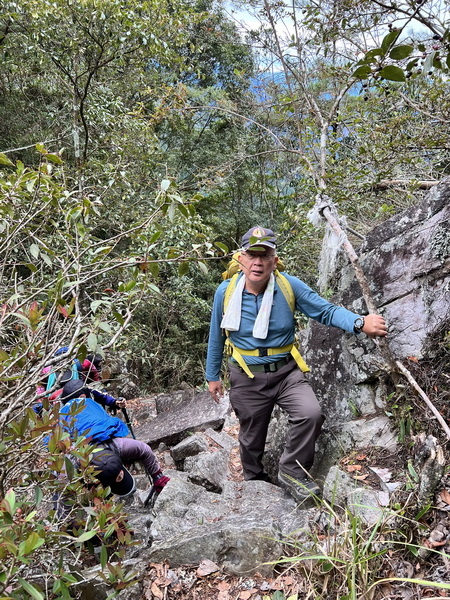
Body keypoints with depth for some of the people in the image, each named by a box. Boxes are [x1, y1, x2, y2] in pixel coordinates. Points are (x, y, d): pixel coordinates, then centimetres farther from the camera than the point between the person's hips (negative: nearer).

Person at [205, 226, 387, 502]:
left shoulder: (289, 286, -13)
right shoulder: (225, 292, -11)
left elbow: (327, 311, -10)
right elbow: (216, 337, 3)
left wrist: (360, 323, -30)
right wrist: (213, 376, 11)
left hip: (286, 372, 0)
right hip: (247, 378, 0)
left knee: (311, 414, -24)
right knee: (251, 438, 14)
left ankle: (292, 471, 1)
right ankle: (253, 480, 46)